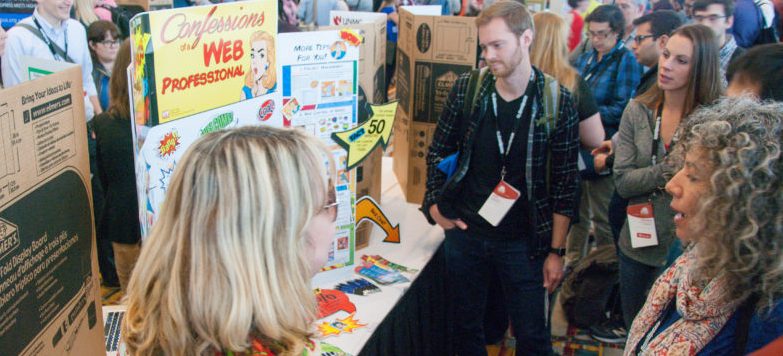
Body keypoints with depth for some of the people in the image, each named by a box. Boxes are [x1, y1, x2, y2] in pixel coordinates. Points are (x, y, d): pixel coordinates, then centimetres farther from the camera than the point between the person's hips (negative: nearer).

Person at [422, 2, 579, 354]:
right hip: (463, 233, 2)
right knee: (466, 328, 17)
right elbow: (438, 152, 8)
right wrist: (434, 206, 0)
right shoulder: (466, 89, -5)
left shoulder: (558, 102, -10)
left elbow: (564, 184, -5)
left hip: (523, 241, -2)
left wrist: (556, 251, -4)